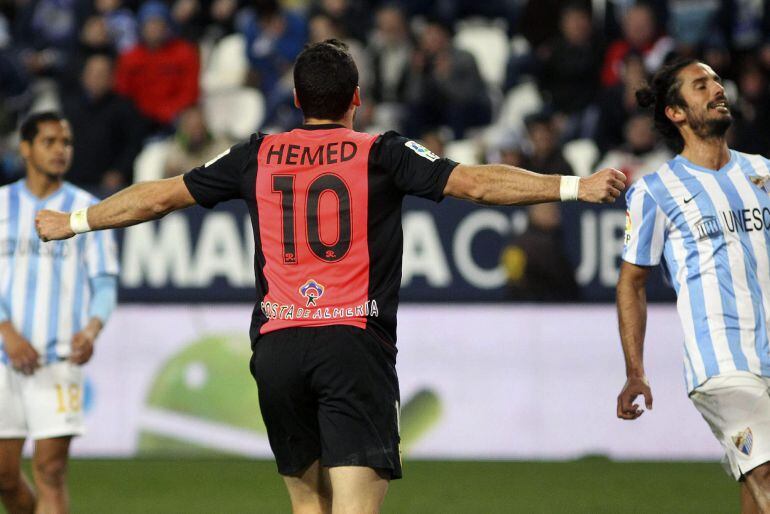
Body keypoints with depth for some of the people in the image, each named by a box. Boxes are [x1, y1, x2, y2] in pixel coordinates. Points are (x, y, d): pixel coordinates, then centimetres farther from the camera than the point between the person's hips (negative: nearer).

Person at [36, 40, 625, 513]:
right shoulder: (382, 154, 2)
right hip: (355, 343, -3)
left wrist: (73, 222, 32)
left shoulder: (260, 156, 11)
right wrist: (576, 186, -6)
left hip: (277, 346, 3)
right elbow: (474, 182, -6)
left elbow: (161, 195, 19)